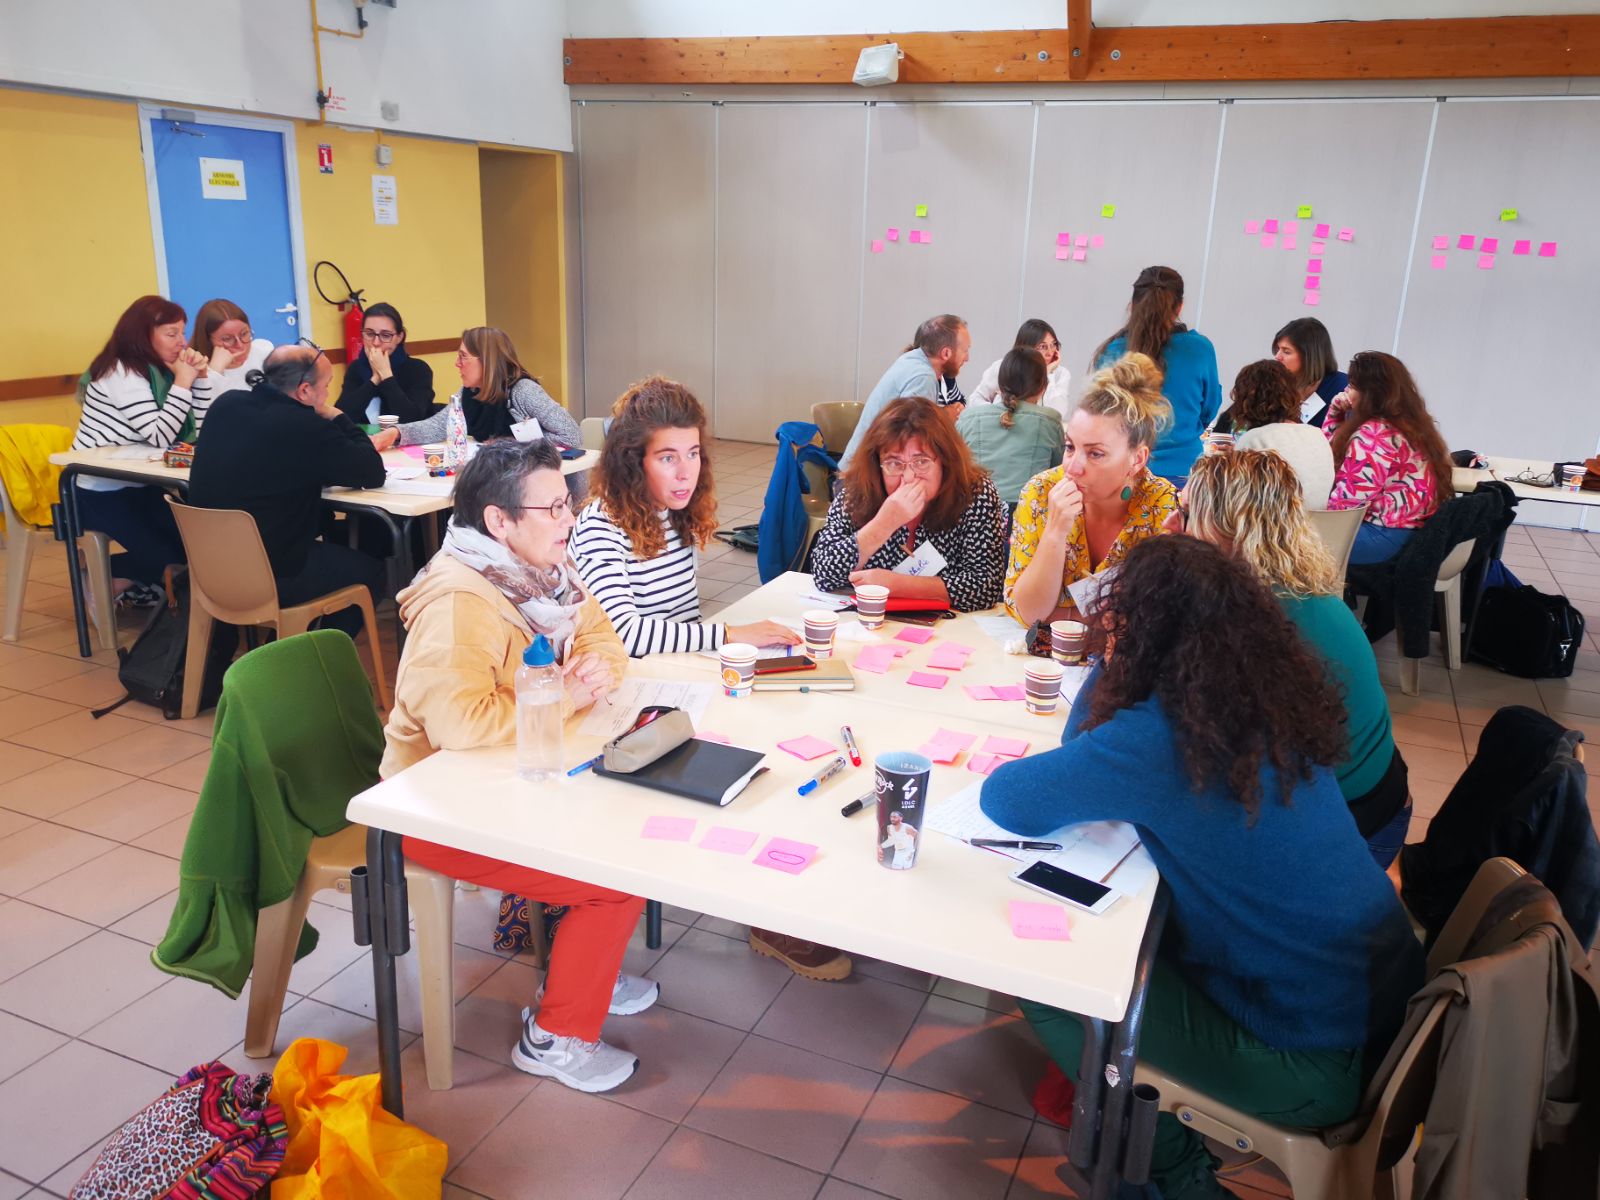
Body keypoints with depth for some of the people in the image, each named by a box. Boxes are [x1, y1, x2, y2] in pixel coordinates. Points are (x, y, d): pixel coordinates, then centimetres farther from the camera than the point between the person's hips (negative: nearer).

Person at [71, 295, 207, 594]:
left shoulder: (158, 370, 6)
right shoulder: (121, 373, -18)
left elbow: (200, 430, 2)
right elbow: (161, 437, -26)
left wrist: (197, 378, -7)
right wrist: (182, 382, -22)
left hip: (134, 486, 8)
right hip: (100, 492, -8)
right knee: (166, 556, -15)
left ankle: (127, 584, 19)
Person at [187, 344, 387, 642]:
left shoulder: (225, 405, 0)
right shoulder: (306, 427, -22)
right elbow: (374, 473, -12)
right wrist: (337, 418, -1)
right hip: (268, 582, -7)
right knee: (370, 569, 14)